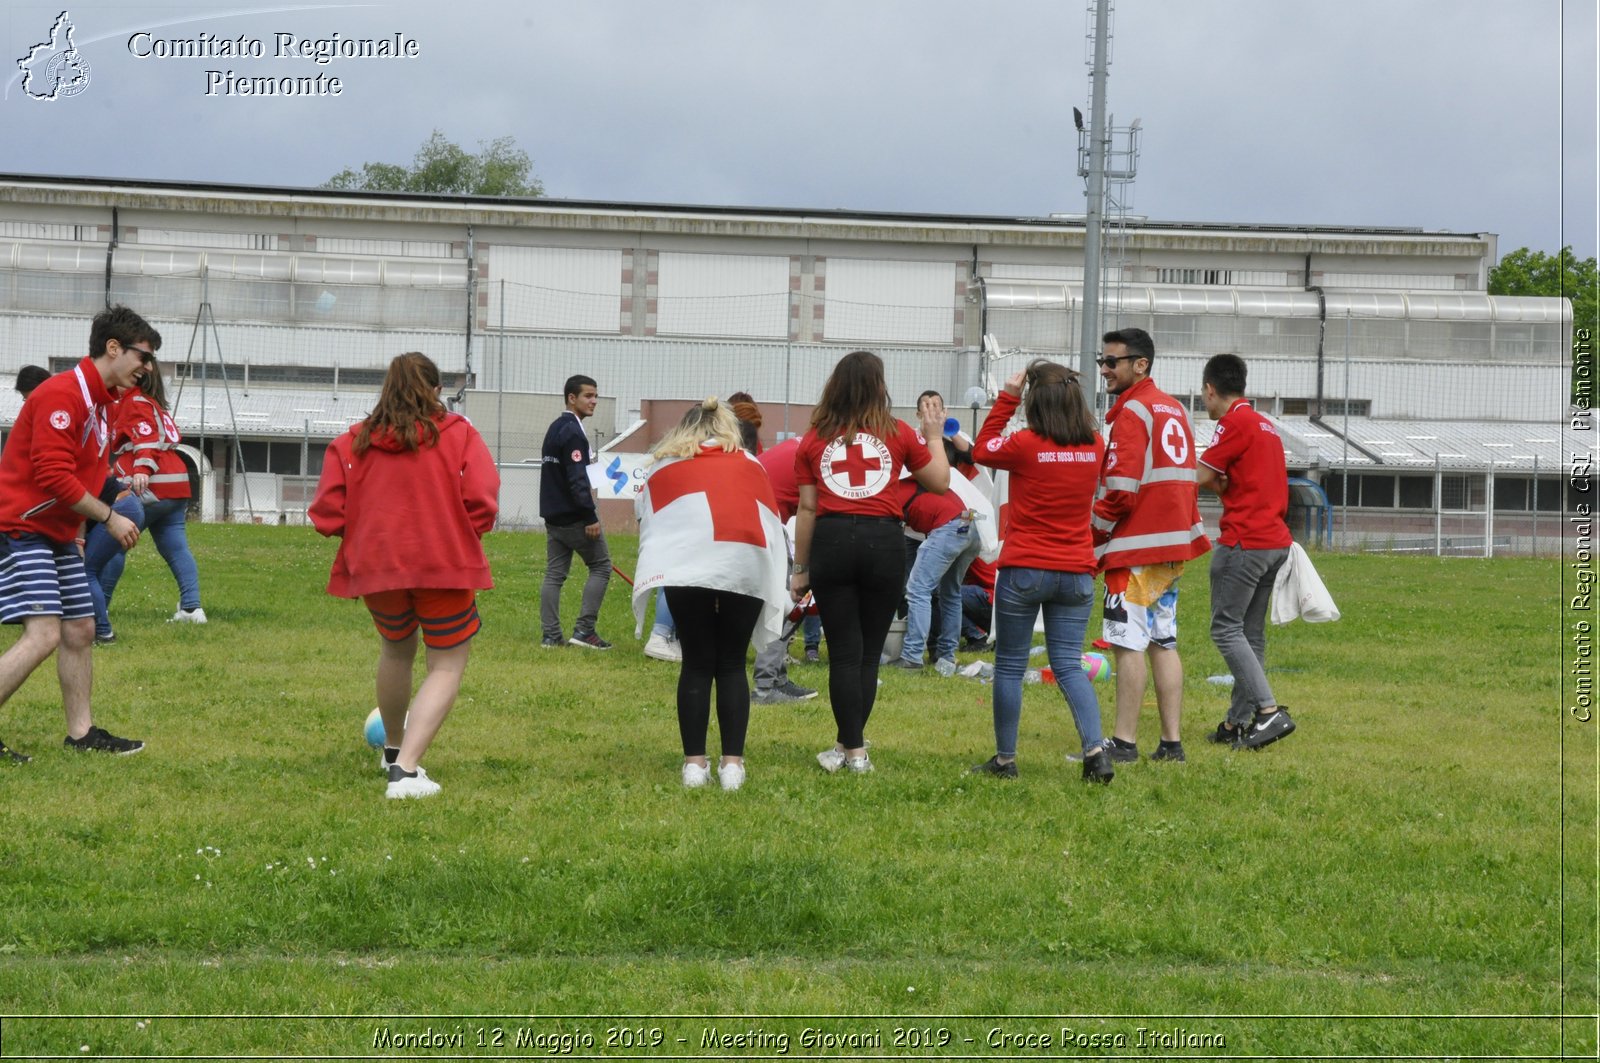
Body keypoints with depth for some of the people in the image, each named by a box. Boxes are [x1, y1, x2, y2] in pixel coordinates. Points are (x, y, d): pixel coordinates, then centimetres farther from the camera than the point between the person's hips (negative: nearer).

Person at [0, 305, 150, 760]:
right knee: (43, 634, -19)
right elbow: (53, 475, -23)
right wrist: (109, 518, -17)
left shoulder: (99, 399, 13)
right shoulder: (63, 393, -19)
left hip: (57, 533, 10)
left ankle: (81, 733, 19)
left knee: (80, 629, 12)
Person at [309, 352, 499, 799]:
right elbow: (482, 505, -11)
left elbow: (327, 516, 0)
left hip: (376, 568, 3)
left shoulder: (352, 443, 4)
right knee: (447, 665, 8)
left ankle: (393, 749, 46)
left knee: (396, 648, 29)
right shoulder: (460, 435, -1)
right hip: (446, 568, -3)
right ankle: (406, 768, -12)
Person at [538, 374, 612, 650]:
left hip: (553, 514, 9)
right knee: (600, 566, 1)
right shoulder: (572, 431, -15)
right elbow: (577, 478, -21)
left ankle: (551, 635, 5)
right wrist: (591, 517, -22)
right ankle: (584, 629, -4)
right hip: (574, 516, -9)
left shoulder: (555, 428, 15)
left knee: (554, 573, 7)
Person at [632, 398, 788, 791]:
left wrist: (655, 576, 37)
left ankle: (694, 762, 4)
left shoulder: (664, 467, 25)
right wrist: (776, 593, 33)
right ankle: (733, 762, 4)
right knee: (732, 665, 9)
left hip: (686, 564, -1)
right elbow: (773, 523, 26)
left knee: (697, 665, 8)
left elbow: (646, 522, 27)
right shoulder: (749, 464, 27)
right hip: (747, 565, 1)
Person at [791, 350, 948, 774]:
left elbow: (807, 508, 6)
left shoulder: (814, 439, 7)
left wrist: (800, 569, 11)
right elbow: (940, 482, 13)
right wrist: (934, 436, 29)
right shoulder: (897, 433, 5)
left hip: (831, 541, 0)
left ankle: (852, 749, 3)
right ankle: (851, 745, 11)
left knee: (844, 653, 5)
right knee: (869, 652, 9)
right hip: (883, 540, 0)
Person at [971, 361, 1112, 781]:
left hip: (1024, 572, -4)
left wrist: (1006, 398, 9)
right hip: (1077, 573, 4)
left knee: (1009, 666, 8)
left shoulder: (1025, 445, -12)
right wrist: (1064, 388, 16)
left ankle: (1005, 758, 12)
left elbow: (981, 450, 6)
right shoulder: (1094, 446, -1)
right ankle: (1096, 749, -10)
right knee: (1069, 666, 7)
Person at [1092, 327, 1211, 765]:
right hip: (1173, 546, 9)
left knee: (1128, 643, -7)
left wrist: (1091, 535, -8)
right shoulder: (1175, 409, 16)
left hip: (1137, 547, -9)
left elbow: (1121, 491, -19)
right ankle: (1172, 742, 11)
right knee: (1163, 642, 11)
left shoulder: (1132, 412, -13)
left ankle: (1124, 742, -7)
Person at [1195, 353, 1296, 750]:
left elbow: (1201, 477, -12)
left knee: (1226, 628, -7)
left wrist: (1217, 483, 10)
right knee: (1251, 633, 11)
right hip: (1276, 540, 9)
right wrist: (1225, 483, -1)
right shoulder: (1265, 424, 18)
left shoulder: (1235, 422, -10)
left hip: (1244, 542, -9)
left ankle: (1269, 711, -17)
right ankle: (1238, 722, 14)